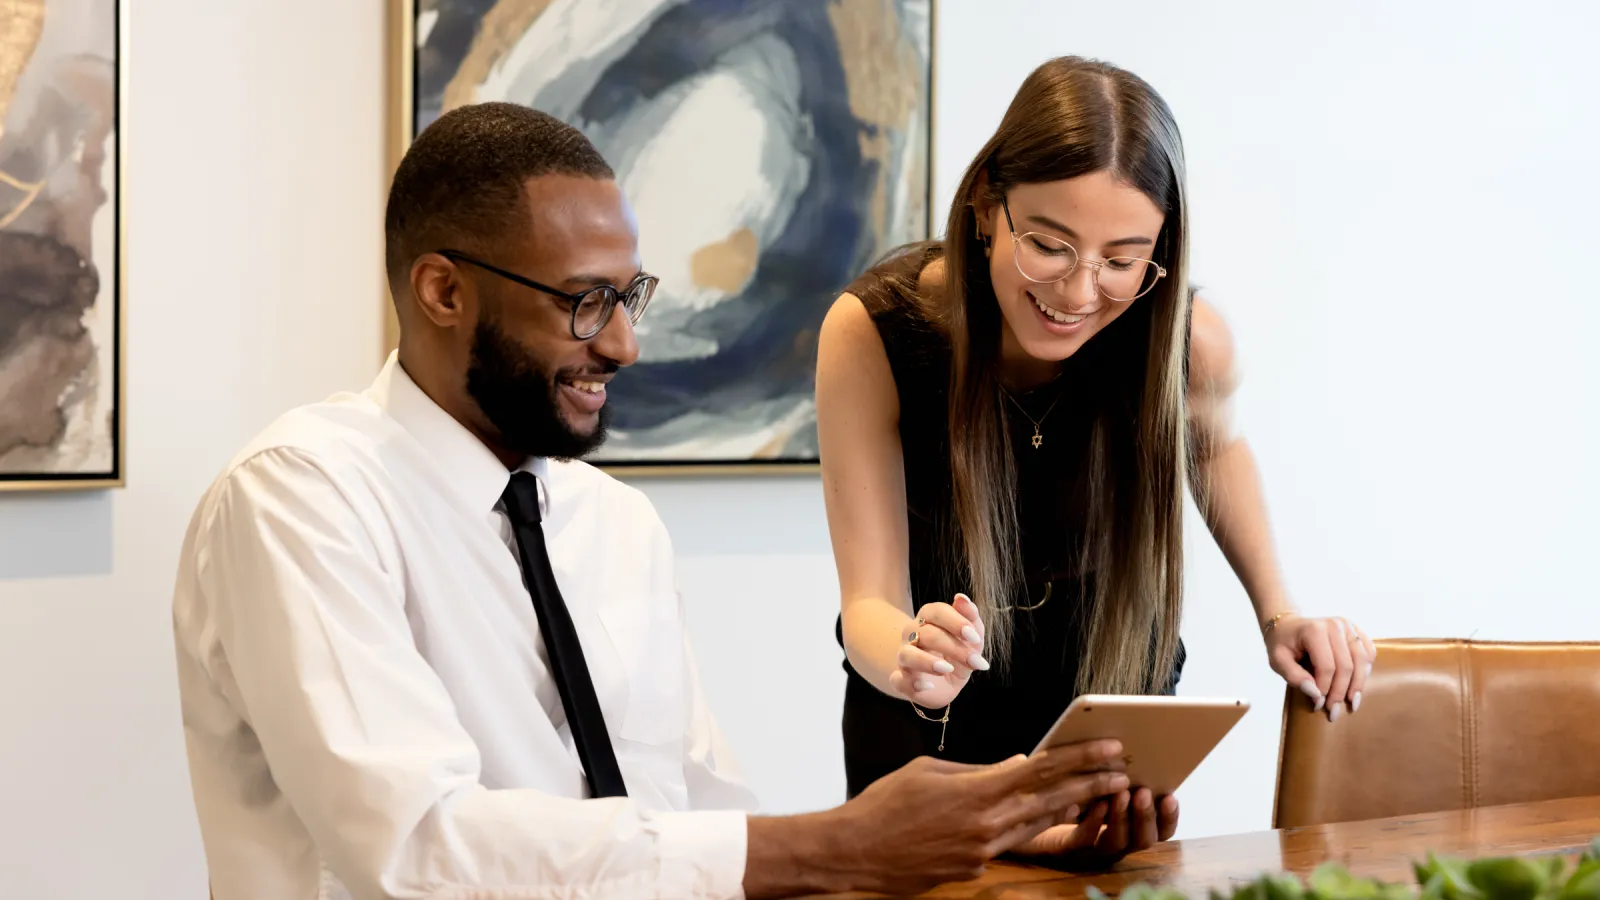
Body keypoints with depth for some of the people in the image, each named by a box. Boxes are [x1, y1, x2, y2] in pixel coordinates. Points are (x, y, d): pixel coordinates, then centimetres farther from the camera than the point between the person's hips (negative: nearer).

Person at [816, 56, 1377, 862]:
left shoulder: (1187, 340, -22)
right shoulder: (870, 332, -27)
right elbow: (869, 600, -25)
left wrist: (1277, 615, -4)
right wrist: (910, 662, -47)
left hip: (1119, 701, 1)